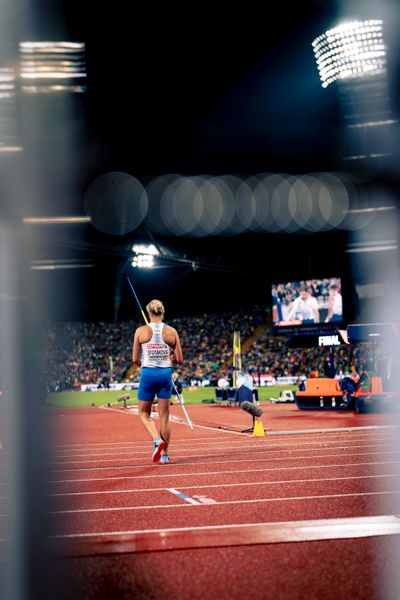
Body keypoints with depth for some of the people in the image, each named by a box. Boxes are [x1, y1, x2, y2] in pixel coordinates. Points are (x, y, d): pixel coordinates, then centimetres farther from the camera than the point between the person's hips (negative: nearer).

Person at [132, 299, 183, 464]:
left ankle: (157, 440, -10)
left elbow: (135, 359, -2)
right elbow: (179, 360, -1)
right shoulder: (171, 331, -2)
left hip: (148, 374, -2)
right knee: (164, 416, 10)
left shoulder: (141, 331, -5)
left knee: (144, 413, 14)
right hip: (166, 374, 2)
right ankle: (164, 455, 12)